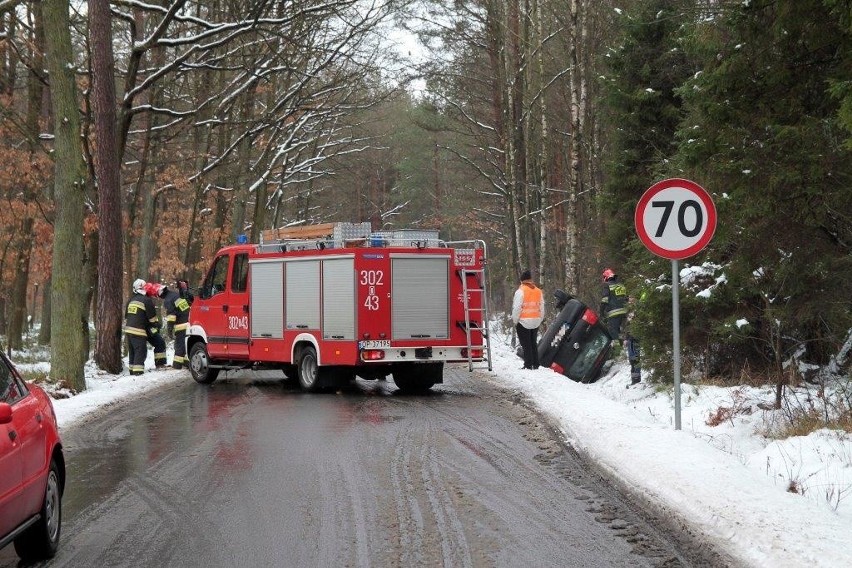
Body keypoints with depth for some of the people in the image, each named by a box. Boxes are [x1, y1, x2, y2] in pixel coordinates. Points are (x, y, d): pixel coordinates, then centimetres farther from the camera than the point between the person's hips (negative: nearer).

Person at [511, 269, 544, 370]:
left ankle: (528, 364, -4)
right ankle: (535, 364, 15)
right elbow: (542, 308, 9)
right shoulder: (538, 291, 6)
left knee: (526, 344, -1)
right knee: (534, 343, 14)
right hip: (536, 322, 6)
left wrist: (515, 320, -5)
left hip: (524, 321, -6)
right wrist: (540, 319, 18)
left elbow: (517, 308, -15)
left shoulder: (521, 291, -13)